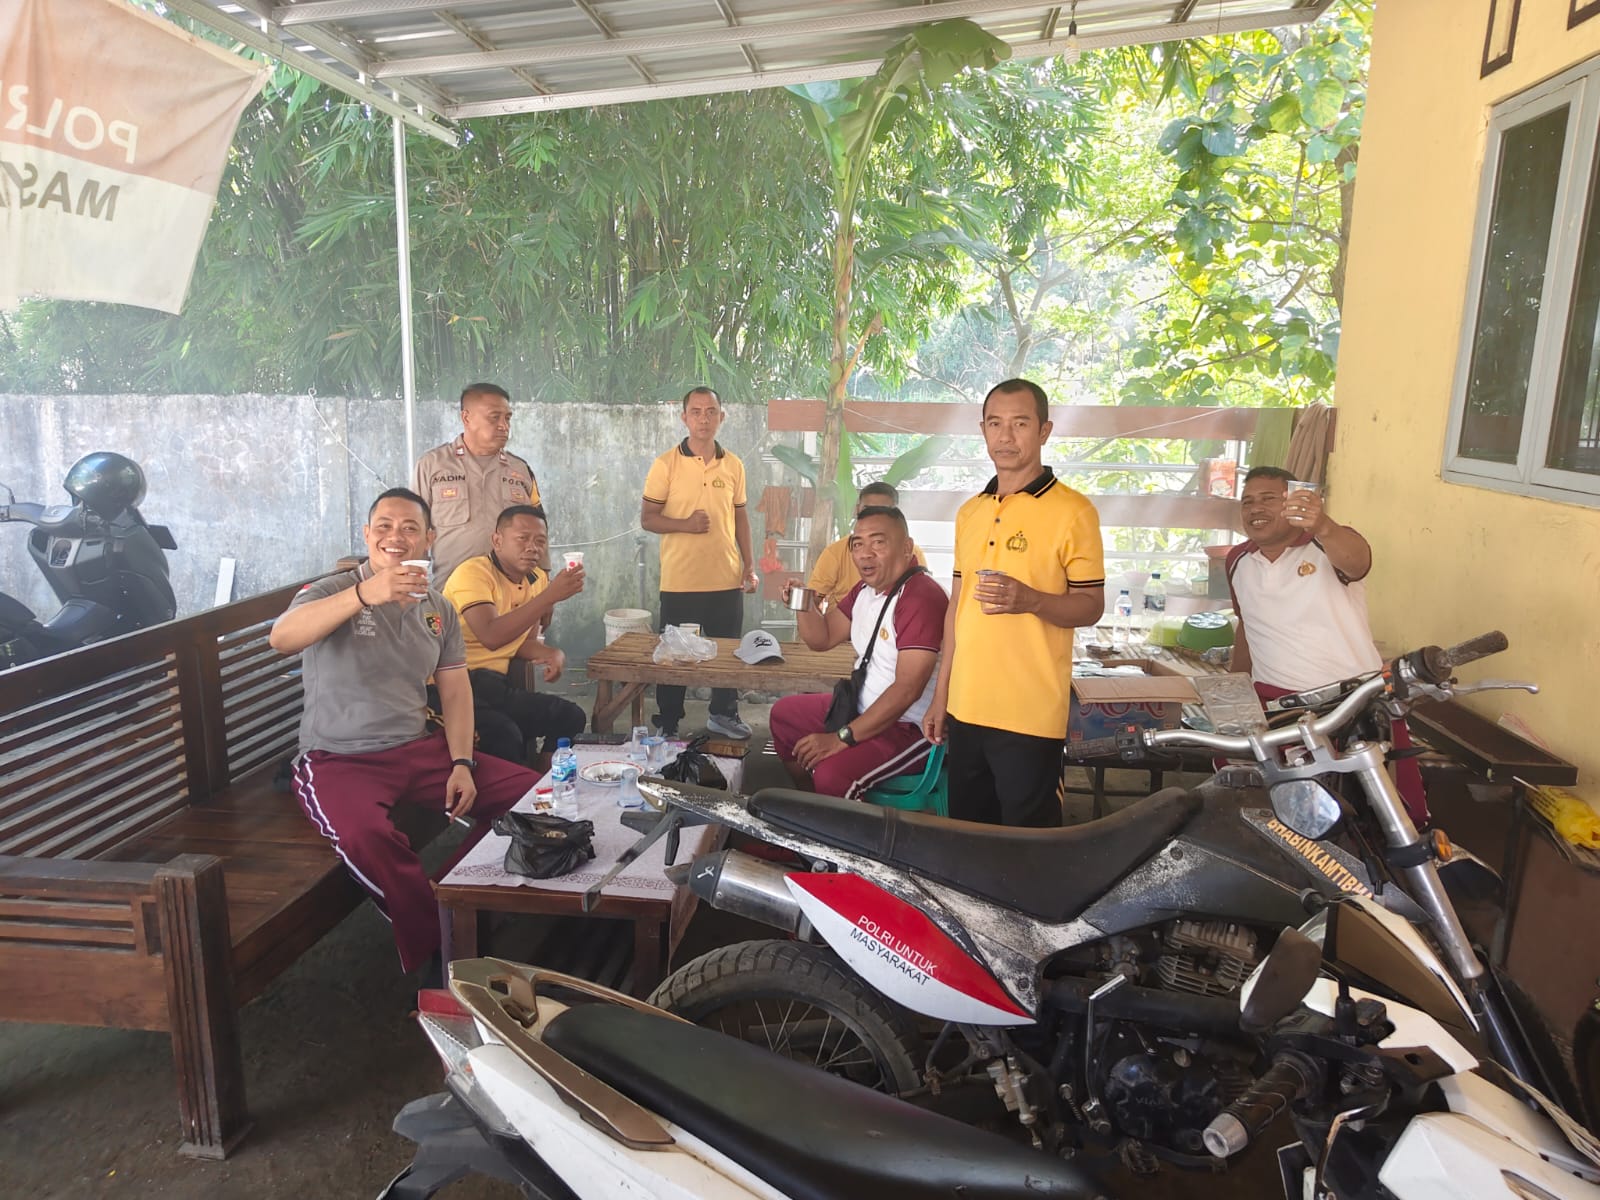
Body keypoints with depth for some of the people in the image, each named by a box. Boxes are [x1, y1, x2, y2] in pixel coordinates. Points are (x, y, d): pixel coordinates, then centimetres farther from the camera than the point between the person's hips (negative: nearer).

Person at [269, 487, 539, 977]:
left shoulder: (438, 609, 11)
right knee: (367, 835, -38)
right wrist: (366, 593, -43)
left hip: (419, 749, 6)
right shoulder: (331, 592, -6)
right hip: (338, 760, -5)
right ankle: (437, 954, -18)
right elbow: (281, 638, -28)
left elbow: (455, 690, 10)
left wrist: (461, 764, -5)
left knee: (531, 790, -9)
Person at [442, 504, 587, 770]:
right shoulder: (473, 573, -14)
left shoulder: (539, 580, 11)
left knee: (571, 717, -2)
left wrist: (553, 654, -7)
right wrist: (550, 595, -31)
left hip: (495, 684, 8)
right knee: (505, 734, -32)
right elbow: (491, 636, -29)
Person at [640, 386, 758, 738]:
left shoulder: (733, 465, 7)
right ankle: (667, 725, 20)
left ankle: (724, 714, 31)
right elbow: (647, 518, -3)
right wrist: (685, 524, -20)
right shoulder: (666, 464, -4)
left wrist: (749, 563, 9)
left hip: (727, 580, 3)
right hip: (680, 581, -3)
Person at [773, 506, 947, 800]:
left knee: (831, 773, -31)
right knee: (784, 713, 20)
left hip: (911, 728, -10)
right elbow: (823, 638, 17)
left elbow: (907, 690, -29)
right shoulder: (867, 588, 6)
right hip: (864, 708, 10)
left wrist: (842, 738, -27)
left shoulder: (922, 597, -25)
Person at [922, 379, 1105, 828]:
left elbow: (1091, 606, -7)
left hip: (1030, 716, -6)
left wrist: (1031, 600, -26)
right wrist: (940, 694, 15)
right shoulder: (970, 512, 12)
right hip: (965, 708, 6)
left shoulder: (1072, 510, -8)